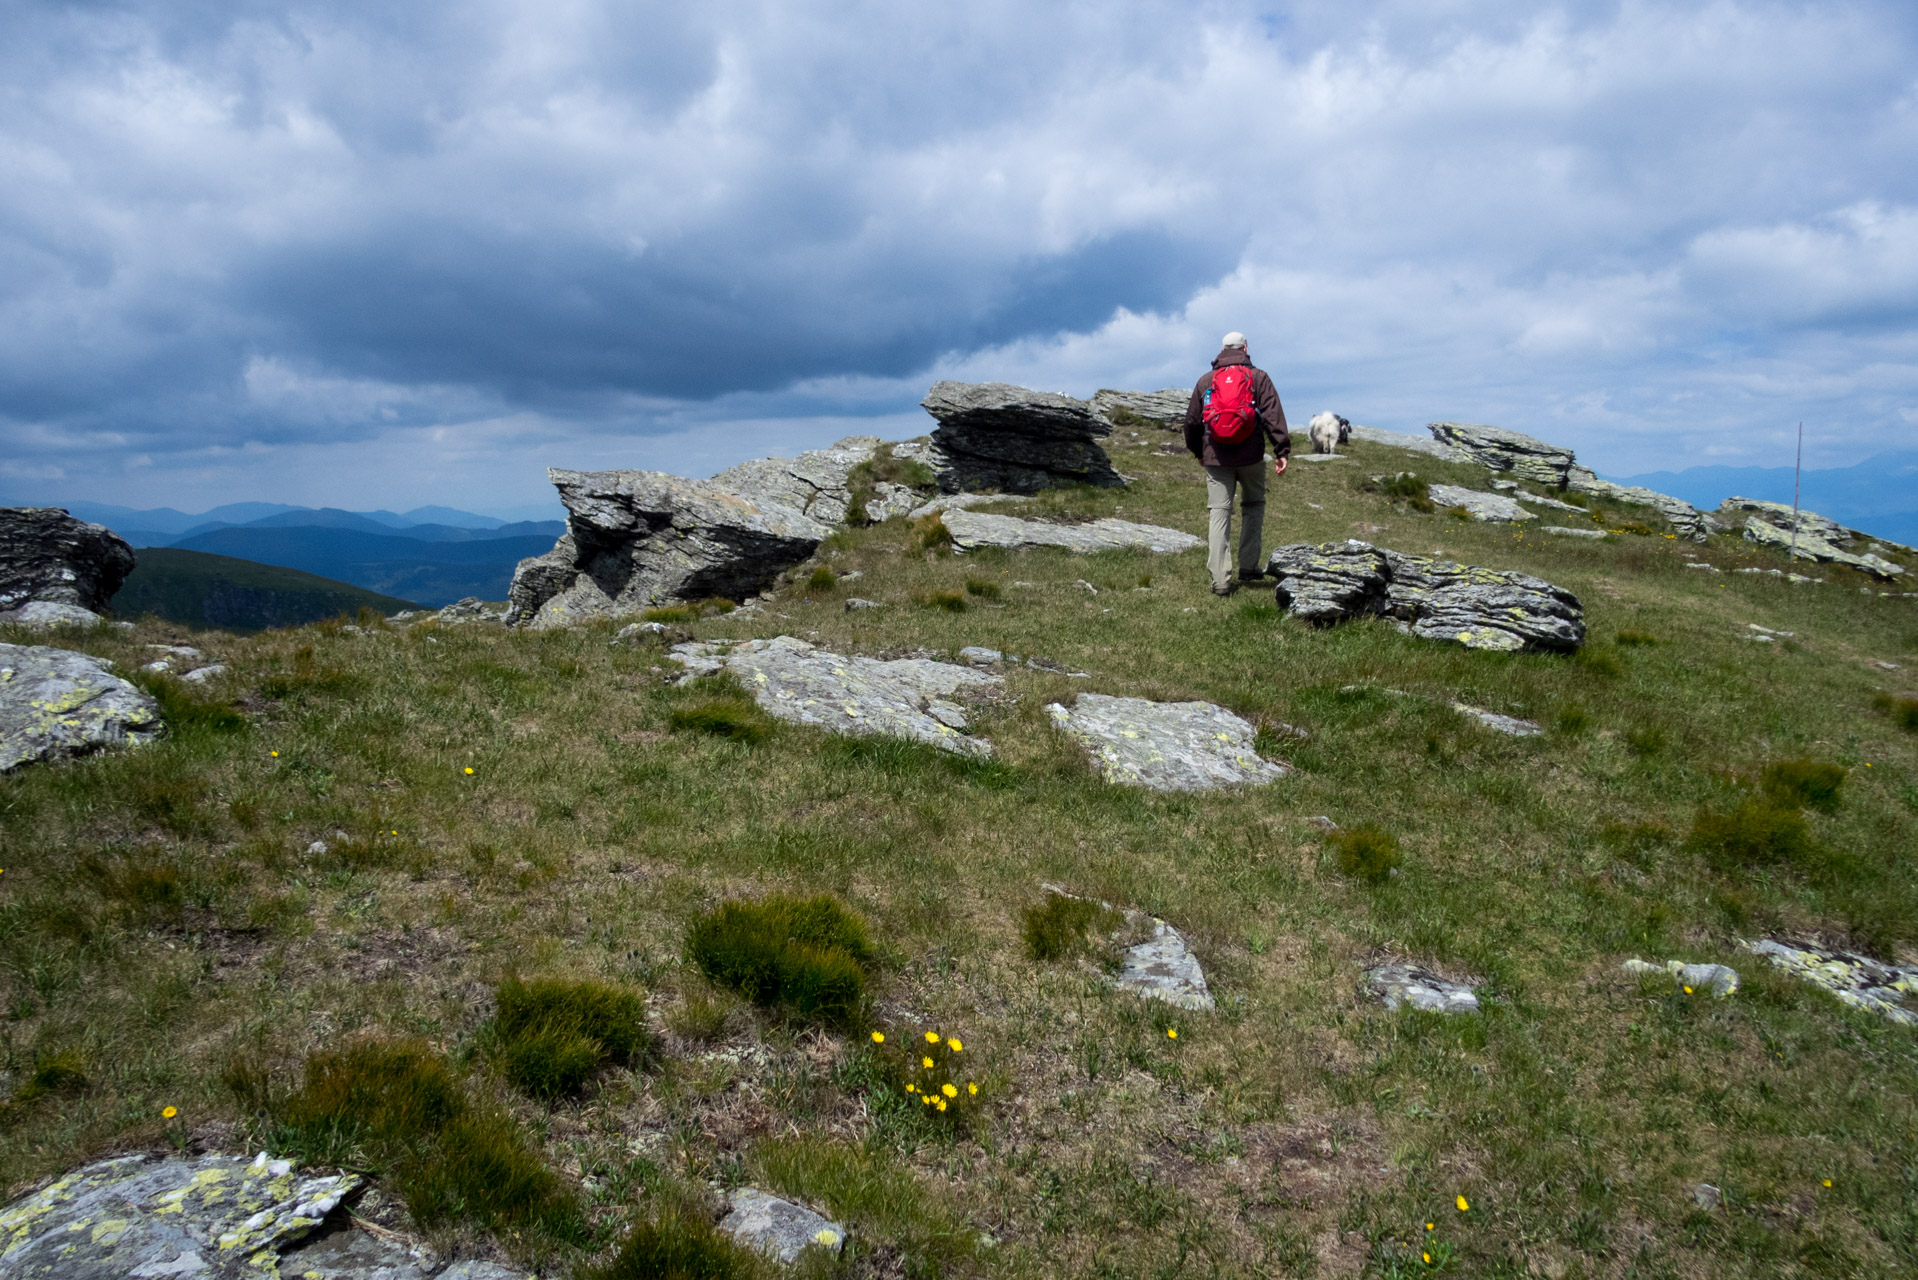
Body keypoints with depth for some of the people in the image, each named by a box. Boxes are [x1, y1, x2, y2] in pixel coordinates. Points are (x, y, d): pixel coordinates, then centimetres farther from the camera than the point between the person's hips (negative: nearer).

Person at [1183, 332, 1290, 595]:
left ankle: (1220, 580, -8)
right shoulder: (1258, 376, 3)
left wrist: (1198, 452, 30)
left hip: (1216, 457, 1)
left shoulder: (1206, 380, 11)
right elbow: (1274, 415, -7)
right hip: (1251, 455, -1)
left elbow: (1192, 420, 16)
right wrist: (1282, 451, -8)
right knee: (1254, 505, 18)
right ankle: (1248, 567, 17)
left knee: (1219, 513, 0)